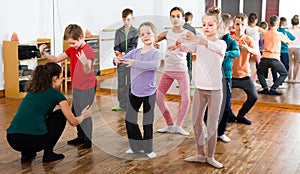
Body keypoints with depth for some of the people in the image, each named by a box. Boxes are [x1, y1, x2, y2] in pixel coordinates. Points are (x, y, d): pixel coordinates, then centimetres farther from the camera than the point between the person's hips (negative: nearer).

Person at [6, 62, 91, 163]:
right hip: (33, 141, -6)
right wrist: (83, 117, 36)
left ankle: (26, 153, 23)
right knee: (60, 115, 19)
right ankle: (48, 154, 16)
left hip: (12, 140, 6)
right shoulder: (56, 94, 5)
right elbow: (73, 122, 13)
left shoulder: (32, 91, 24)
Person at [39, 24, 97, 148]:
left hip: (87, 87, -9)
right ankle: (80, 137, 28)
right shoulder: (72, 49, 6)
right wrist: (44, 54, -10)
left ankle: (87, 140, 3)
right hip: (76, 87, 9)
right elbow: (57, 59, 5)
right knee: (76, 112, 14)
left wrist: (85, 63, -49)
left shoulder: (88, 51, -18)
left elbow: (87, 71, -28)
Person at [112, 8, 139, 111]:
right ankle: (122, 105, 18)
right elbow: (116, 45, 2)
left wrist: (124, 53, -28)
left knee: (131, 83, 3)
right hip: (121, 61, 3)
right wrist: (117, 52, -21)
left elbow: (133, 46, -11)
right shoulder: (118, 32, 6)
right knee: (121, 84, 8)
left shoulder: (135, 32, -2)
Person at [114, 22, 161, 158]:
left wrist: (135, 63, -40)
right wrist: (117, 60, -25)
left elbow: (155, 65, -31)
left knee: (147, 122, 5)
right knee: (129, 119, 9)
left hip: (149, 92, -5)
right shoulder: (135, 52, 3)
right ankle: (137, 146, 26)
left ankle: (148, 149, 22)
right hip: (134, 91, 5)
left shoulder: (155, 52, -11)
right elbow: (122, 59, 0)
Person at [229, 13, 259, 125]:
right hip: (230, 74, 0)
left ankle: (240, 116, 17)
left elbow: (256, 52, -20)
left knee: (253, 97, -9)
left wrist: (248, 49, -42)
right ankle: (230, 116, 16)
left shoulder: (249, 40, -1)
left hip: (244, 75, 1)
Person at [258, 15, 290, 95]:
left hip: (265, 58, 3)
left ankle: (265, 88, 8)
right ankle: (273, 89, 4)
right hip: (274, 59, -3)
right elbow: (289, 41, 18)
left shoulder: (265, 34, 9)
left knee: (260, 73, 27)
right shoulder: (280, 34, 0)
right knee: (284, 74, 16)